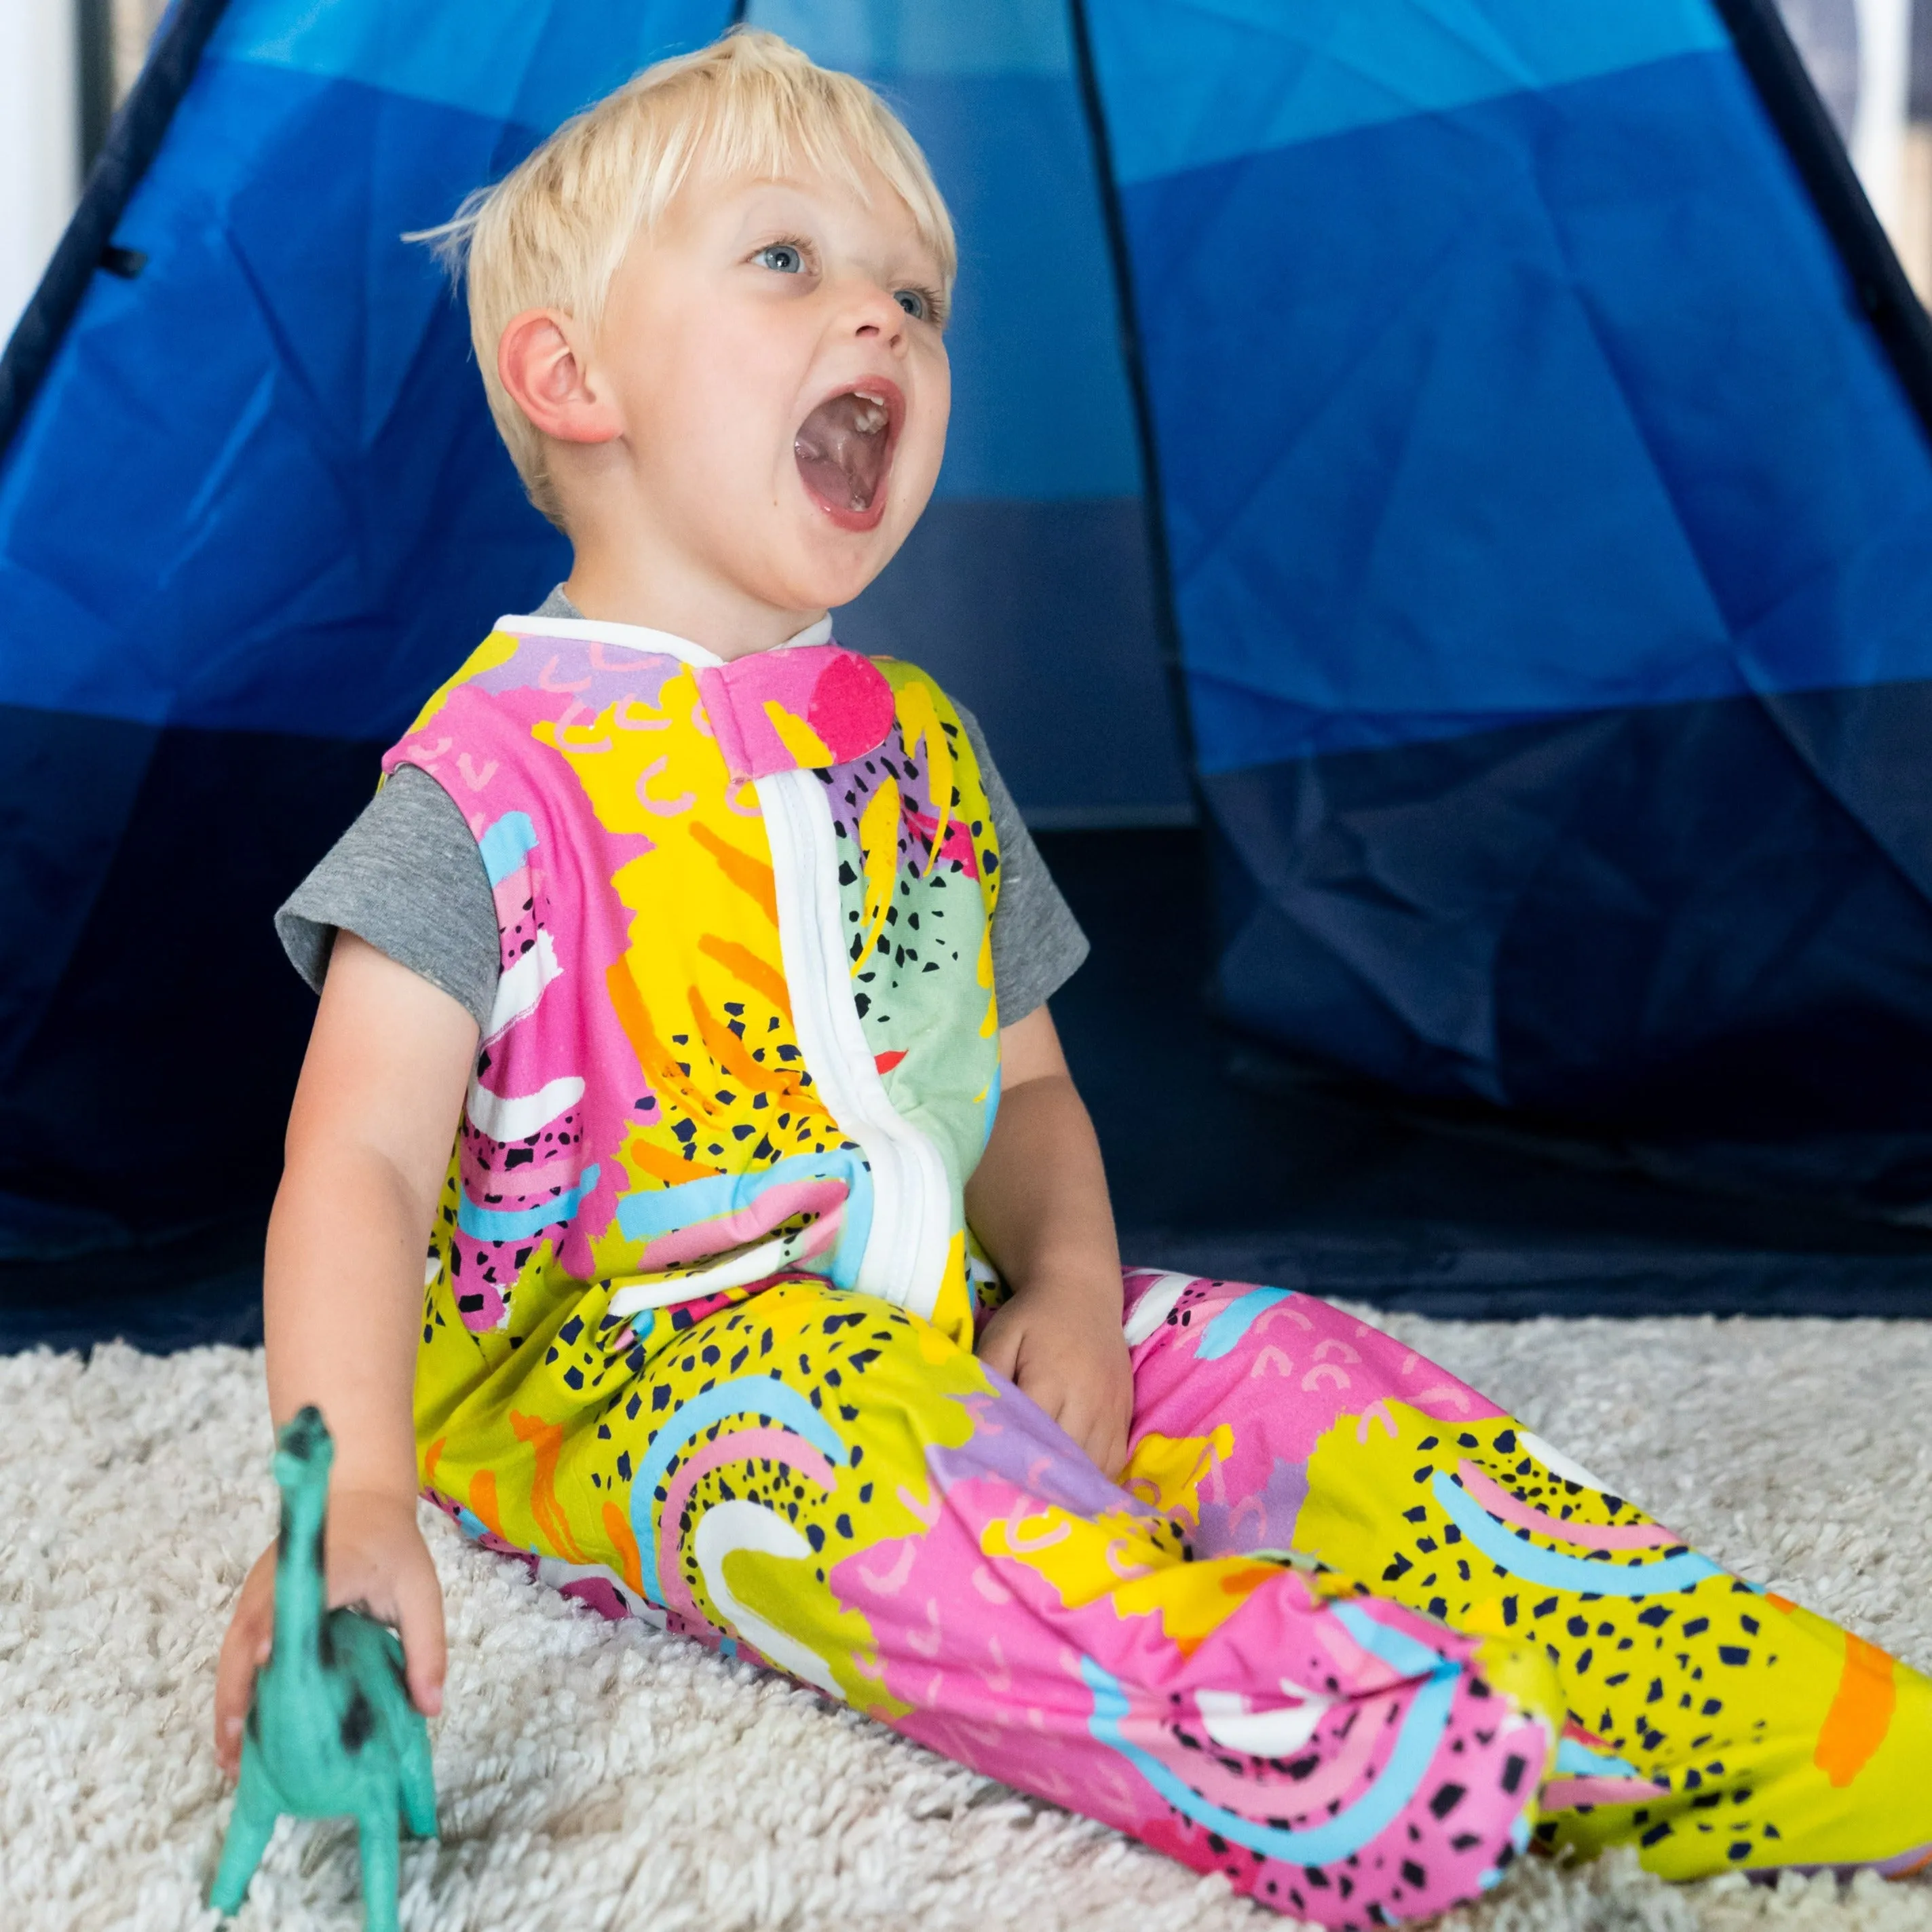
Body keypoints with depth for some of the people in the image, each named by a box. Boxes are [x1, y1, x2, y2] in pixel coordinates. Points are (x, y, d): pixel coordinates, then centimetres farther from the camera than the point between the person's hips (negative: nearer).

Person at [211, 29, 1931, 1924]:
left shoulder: (920, 749, 13)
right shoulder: (500, 768, -9)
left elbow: (1021, 1083, 18)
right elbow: (363, 1156, -18)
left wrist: (1067, 1280, -4)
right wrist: (352, 1501, -34)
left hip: (935, 1327, 6)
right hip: (617, 1378, -6)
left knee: (1279, 1372, -14)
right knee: (843, 1442, -36)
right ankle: (1387, 1777, -51)